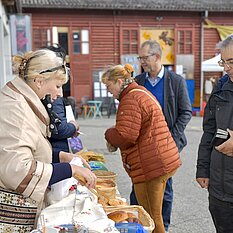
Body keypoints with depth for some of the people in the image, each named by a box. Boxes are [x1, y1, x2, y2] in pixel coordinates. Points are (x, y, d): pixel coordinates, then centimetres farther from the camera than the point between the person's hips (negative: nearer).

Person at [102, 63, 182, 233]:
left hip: (151, 165, -11)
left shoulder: (130, 99, -14)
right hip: (163, 161, 11)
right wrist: (115, 142, 12)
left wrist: (109, 135, -2)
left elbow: (126, 135, -22)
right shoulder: (142, 93, 20)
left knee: (151, 217, 0)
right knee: (154, 215, 19)